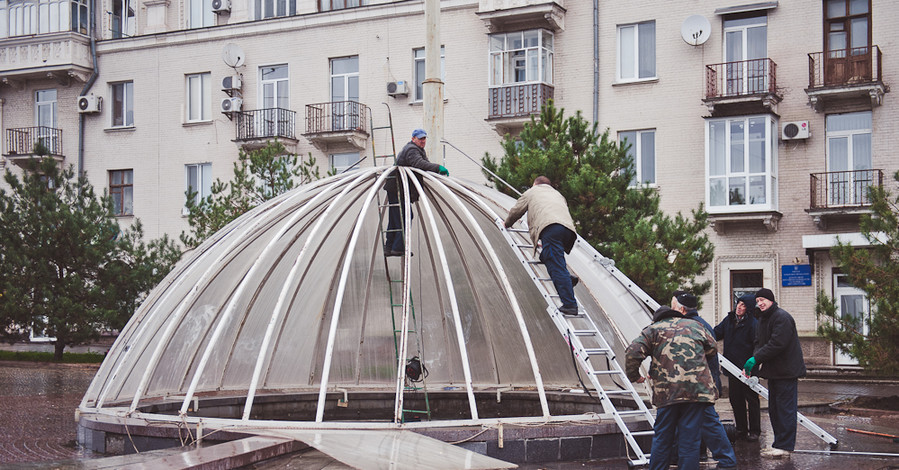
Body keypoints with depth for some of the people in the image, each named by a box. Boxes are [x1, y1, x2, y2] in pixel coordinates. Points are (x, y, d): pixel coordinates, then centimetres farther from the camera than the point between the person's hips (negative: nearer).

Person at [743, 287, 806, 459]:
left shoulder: (782, 317, -17)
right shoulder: (763, 319, 15)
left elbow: (777, 344, -25)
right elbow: (760, 342, 15)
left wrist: (756, 359, -22)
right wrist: (754, 359, -4)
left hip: (787, 370, -10)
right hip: (774, 371, 10)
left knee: (785, 408, -7)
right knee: (774, 408, 13)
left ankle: (784, 447, -5)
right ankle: (779, 444, 20)